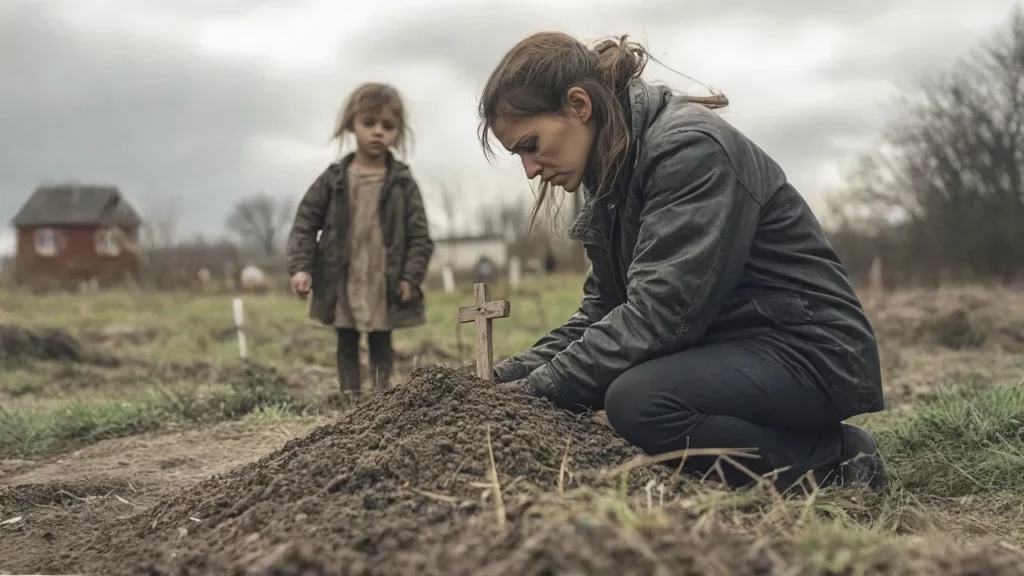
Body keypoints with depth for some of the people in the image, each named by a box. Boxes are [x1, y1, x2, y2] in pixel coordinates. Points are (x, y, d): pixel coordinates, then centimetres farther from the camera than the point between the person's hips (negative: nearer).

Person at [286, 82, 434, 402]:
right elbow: (305, 223, 0)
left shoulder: (403, 183, -3)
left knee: (382, 345, 12)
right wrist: (300, 267, -10)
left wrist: (411, 277, -10)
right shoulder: (333, 179, -2)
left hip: (386, 287, 0)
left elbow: (420, 235, -3)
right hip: (343, 285, 1)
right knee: (347, 345, 10)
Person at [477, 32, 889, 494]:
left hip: (809, 350, -10)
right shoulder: (616, 177, 10)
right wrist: (514, 375, -5)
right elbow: (600, 310, 9)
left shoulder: (690, 148, -20)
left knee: (636, 401, -30)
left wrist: (540, 391, -23)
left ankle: (833, 458, -10)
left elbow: (659, 312, -27)